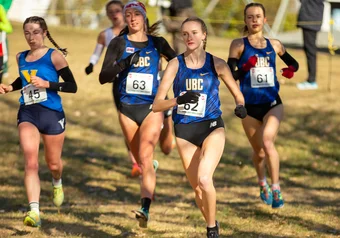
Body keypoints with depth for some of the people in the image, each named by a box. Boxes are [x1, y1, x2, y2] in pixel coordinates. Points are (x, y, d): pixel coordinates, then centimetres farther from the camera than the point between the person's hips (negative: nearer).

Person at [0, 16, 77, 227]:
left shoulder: (54, 56, -7)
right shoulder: (21, 58, 8)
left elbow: (72, 86, -9)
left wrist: (47, 84, -21)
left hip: (52, 114, -3)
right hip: (28, 114, 3)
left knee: (53, 163, 14)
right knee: (31, 163, -15)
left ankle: (57, 183, 51)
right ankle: (34, 211, -22)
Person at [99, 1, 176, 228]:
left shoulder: (157, 43, 2)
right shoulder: (119, 43, -1)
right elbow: (103, 77, -7)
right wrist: (124, 64, -22)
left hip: (152, 107, -2)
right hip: (128, 108, 2)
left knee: (145, 157, -18)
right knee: (141, 160, 13)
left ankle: (145, 209, -27)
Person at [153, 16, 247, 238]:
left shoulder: (217, 64, -3)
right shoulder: (175, 64, -3)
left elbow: (237, 93, 8)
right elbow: (156, 105, -8)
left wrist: (240, 106, -15)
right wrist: (178, 100, -28)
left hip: (212, 128, -2)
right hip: (184, 131, 2)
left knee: (204, 179, -23)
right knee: (197, 187, 8)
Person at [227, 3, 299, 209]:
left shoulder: (274, 45, 5)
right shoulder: (239, 45, -2)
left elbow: (293, 62, 20)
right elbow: (230, 75, -10)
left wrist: (291, 69, -3)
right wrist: (246, 67, -28)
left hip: (273, 103, 0)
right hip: (250, 106, 0)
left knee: (267, 141, -24)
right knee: (259, 151, 11)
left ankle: (276, 188, -16)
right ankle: (263, 184, 40)